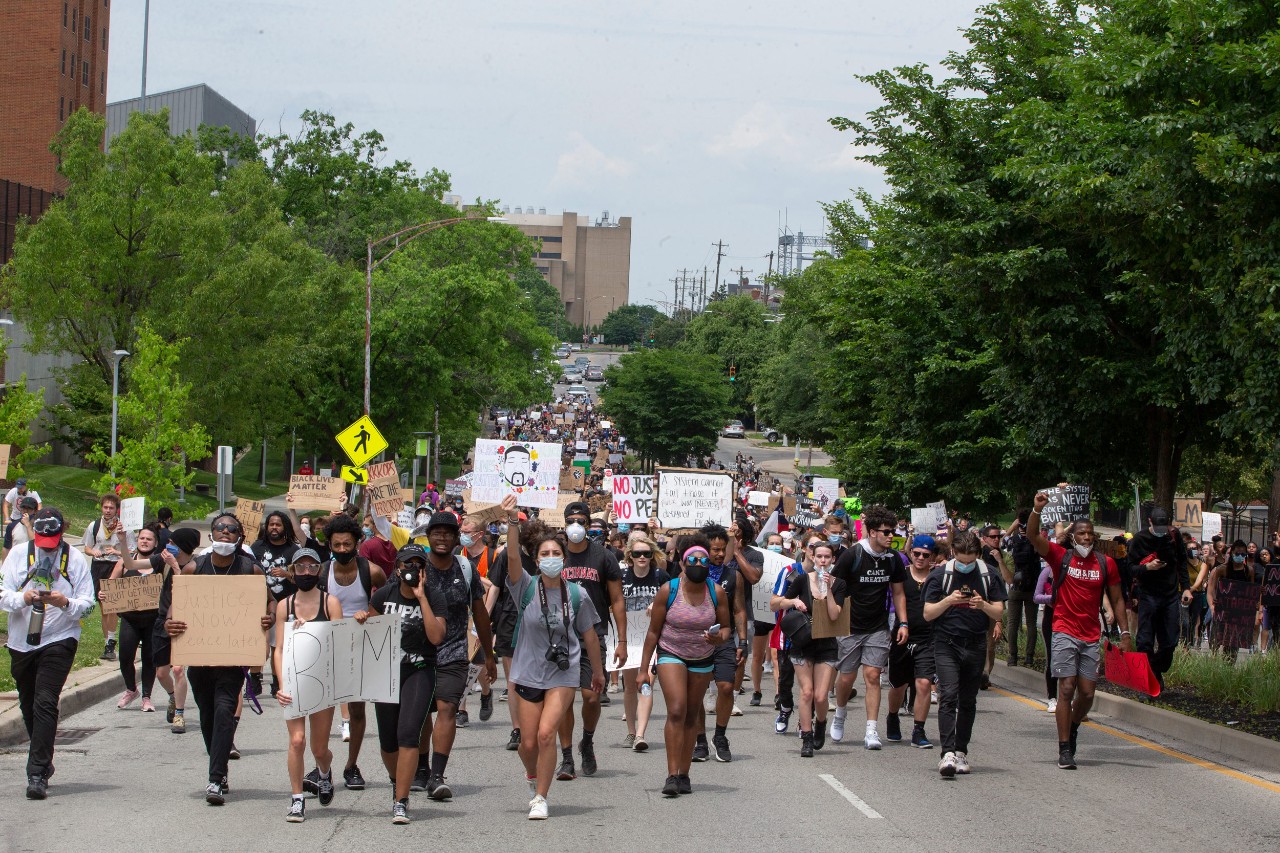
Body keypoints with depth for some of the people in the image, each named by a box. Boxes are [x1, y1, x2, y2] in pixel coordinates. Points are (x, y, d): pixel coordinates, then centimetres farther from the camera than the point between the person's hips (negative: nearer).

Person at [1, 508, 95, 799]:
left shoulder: (75, 559, 0)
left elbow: (88, 603, -3)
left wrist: (66, 603, -23)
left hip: (60, 640, -4)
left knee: (45, 703, -14)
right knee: (28, 706, 13)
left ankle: (38, 774, -17)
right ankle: (43, 763, 31)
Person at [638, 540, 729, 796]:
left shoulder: (716, 593, -7)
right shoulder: (668, 590, -12)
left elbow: (726, 627, 4)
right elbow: (654, 630, -4)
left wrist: (720, 638, -21)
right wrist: (643, 669, -4)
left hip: (703, 659, 3)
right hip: (671, 655, -3)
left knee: (692, 715, 8)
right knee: (676, 711, -17)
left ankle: (684, 775, 16)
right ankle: (672, 775, -18)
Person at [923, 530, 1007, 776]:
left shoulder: (989, 575, 3)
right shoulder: (940, 575, -1)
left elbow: (999, 613, 5)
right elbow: (927, 613, 0)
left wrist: (983, 605, -16)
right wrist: (948, 601, -17)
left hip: (976, 645, 2)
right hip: (946, 645, -2)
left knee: (968, 701, 9)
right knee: (948, 696, -16)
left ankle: (961, 751, 20)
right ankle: (948, 753, -23)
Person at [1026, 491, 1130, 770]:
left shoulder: (1106, 564, 5)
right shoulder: (1061, 557, -2)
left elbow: (1116, 600, 12)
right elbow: (1033, 537, -15)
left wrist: (1125, 633, 7)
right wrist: (1038, 510, -32)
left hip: (1092, 637, 3)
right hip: (1065, 633, -3)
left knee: (1087, 693, 3)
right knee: (1067, 689, -8)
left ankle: (1072, 727, 35)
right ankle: (1064, 750, -4)